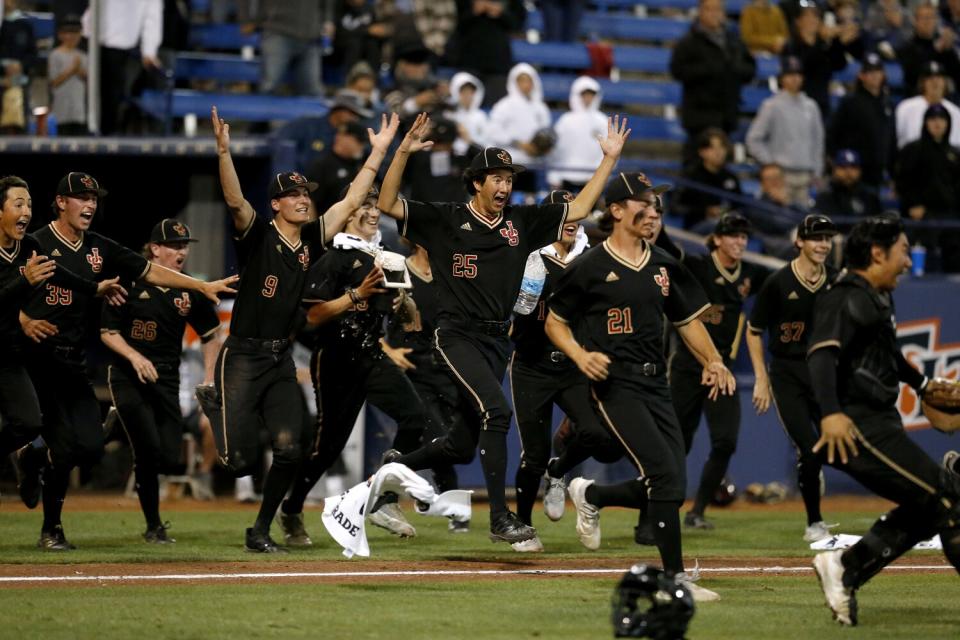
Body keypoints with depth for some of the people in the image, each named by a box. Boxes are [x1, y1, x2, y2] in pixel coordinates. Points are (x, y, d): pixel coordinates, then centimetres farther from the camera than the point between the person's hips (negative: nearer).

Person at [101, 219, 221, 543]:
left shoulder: (189, 291, 4)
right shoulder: (131, 284, -7)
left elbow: (210, 334, 15)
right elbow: (108, 332, -4)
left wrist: (209, 381, 6)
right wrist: (135, 356, -20)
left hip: (167, 381, 4)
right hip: (128, 379, -4)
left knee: (170, 460, -6)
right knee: (149, 448, -16)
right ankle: (153, 526, 1)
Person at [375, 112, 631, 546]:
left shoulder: (521, 222, 11)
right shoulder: (445, 221, -2)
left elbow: (578, 209, 13)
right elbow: (387, 204, -8)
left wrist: (610, 159, 8)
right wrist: (403, 152, -20)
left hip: (497, 341, 6)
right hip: (458, 335, -6)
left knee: (464, 444, 8)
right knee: (496, 412, -24)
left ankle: (394, 468, 33)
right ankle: (500, 518, -21)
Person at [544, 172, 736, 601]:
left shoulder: (664, 267, 15)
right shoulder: (590, 267, -3)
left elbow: (688, 319, 21)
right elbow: (555, 323, 4)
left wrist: (712, 361, 3)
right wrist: (581, 356, -15)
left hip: (656, 385, 7)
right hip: (615, 385, -7)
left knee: (669, 488, 3)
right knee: (665, 475, -18)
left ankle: (590, 496, 29)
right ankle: (675, 577, -13)